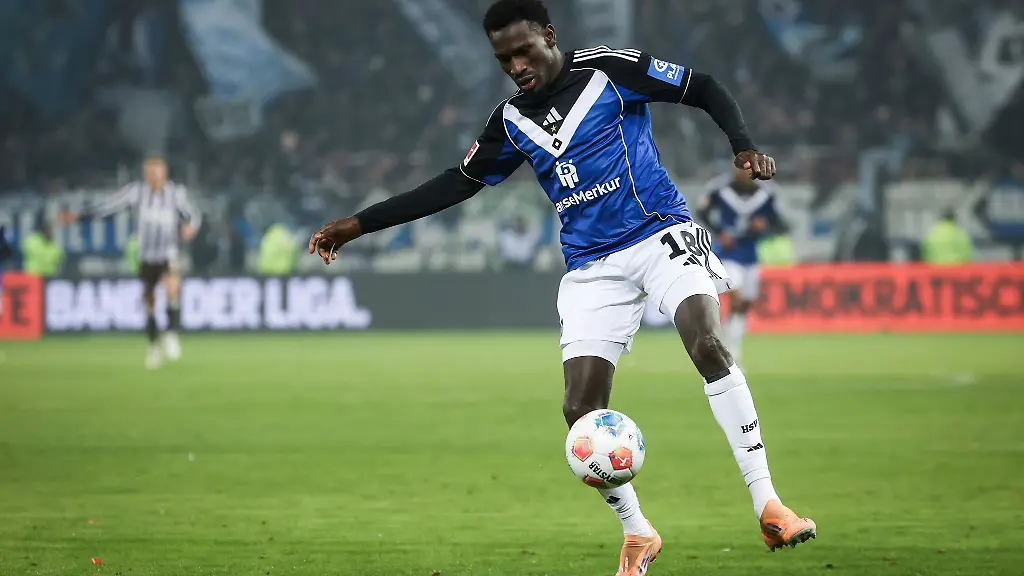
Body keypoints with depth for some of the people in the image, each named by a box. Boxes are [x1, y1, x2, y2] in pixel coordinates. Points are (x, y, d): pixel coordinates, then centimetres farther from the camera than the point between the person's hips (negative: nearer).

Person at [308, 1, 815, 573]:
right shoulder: (512, 121, 8)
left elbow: (704, 89, 1)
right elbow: (458, 183, 18)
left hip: (662, 235, -4)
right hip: (592, 268, 4)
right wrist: (359, 224, 16)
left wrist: (744, 147, -16)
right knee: (582, 411, -8)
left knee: (709, 346, -30)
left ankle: (768, 504, -27)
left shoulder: (608, 69, -5)